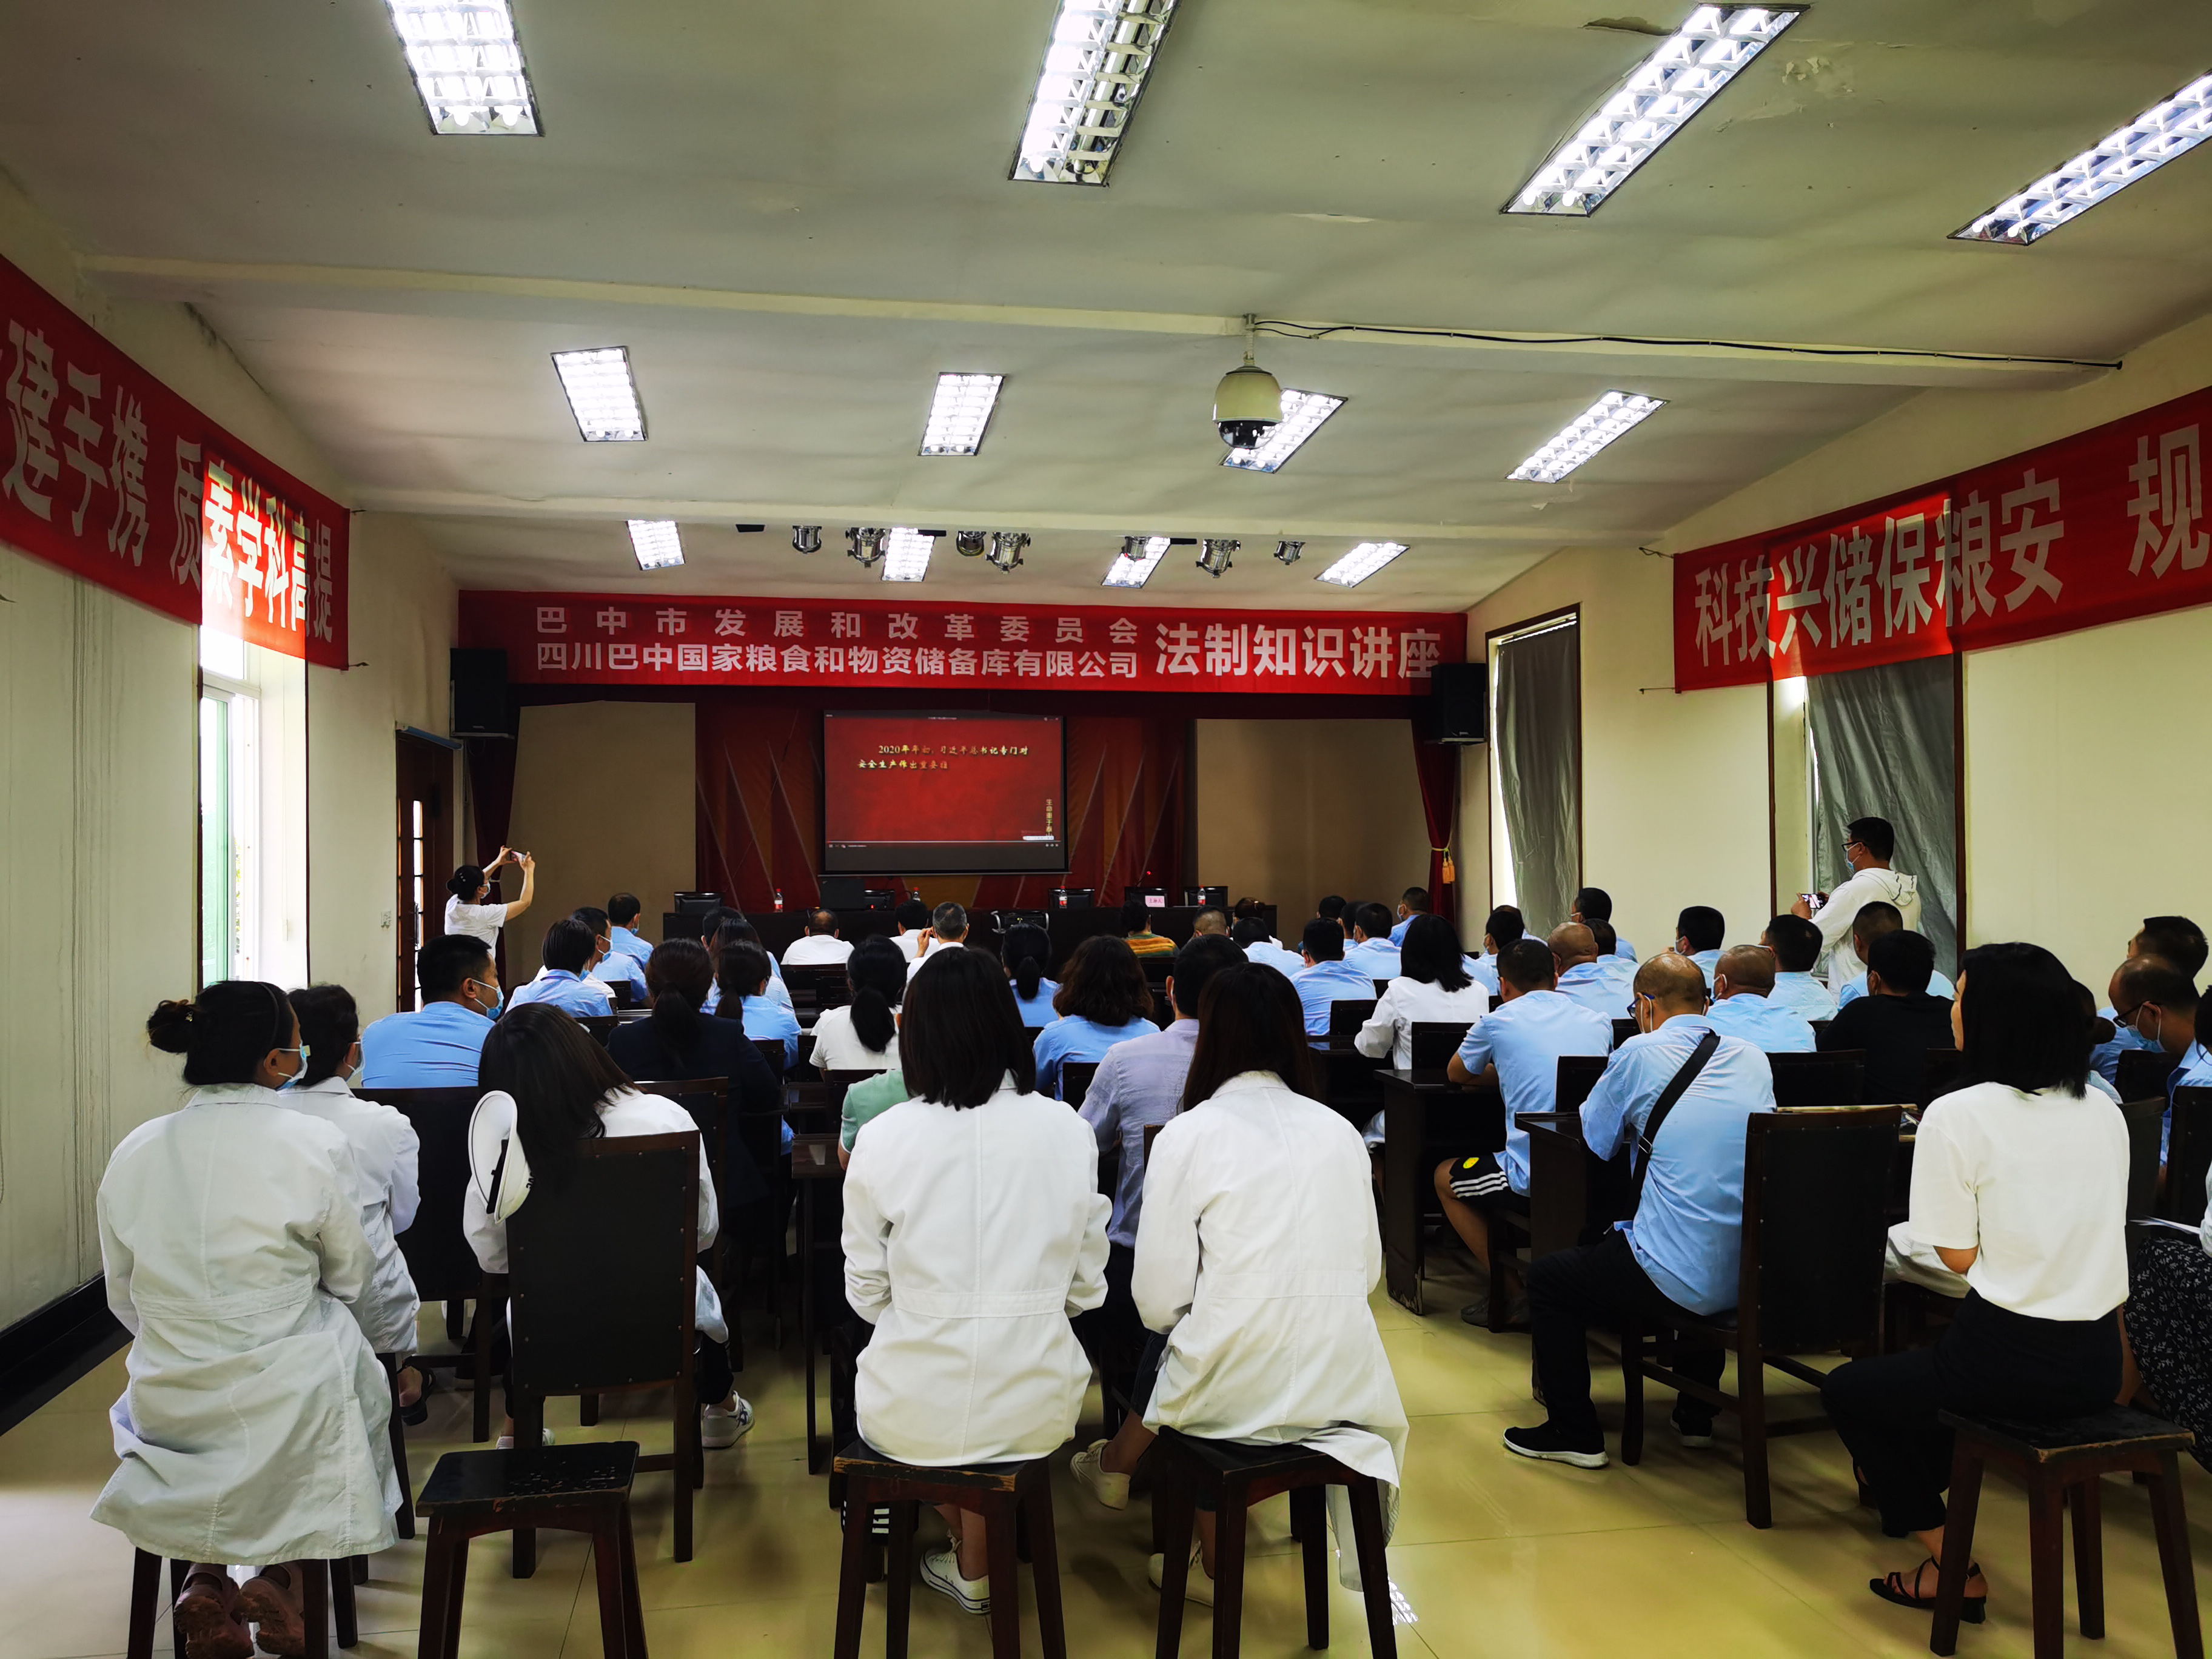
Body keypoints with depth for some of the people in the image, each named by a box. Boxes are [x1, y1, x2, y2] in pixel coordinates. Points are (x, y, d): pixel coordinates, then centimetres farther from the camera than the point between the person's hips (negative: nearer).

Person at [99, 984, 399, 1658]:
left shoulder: (133, 1153, -2)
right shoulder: (316, 1144, -15)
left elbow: (124, 1298, 8)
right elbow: (352, 1279, -2)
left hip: (170, 1413, 5)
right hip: (290, 1410, -4)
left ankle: (204, 1578, 18)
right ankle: (287, 1579, 13)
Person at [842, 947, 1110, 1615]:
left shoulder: (881, 1140, -12)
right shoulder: (1067, 1130, -8)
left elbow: (867, 1295, -1)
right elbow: (1086, 1288, 1)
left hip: (913, 1417, -1)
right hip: (1036, 1411, 1)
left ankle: (973, 1563, 39)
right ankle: (981, 1563, 44)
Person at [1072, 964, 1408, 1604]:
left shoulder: (1188, 1134, -10)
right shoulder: (1339, 1130, 3)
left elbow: (1159, 1298, -9)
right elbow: (1367, 1269, 10)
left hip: (1241, 1386, -4)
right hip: (1342, 1378, 4)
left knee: (1166, 1353, 26)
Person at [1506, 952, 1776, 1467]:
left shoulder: (1641, 1053, -8)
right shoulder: (1754, 1059, 8)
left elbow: (1596, 1141, 5)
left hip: (1679, 1284, -6)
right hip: (1755, 1280, 7)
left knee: (1547, 1278, 15)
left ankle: (1573, 1433, 18)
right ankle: (1696, 1416, 45)